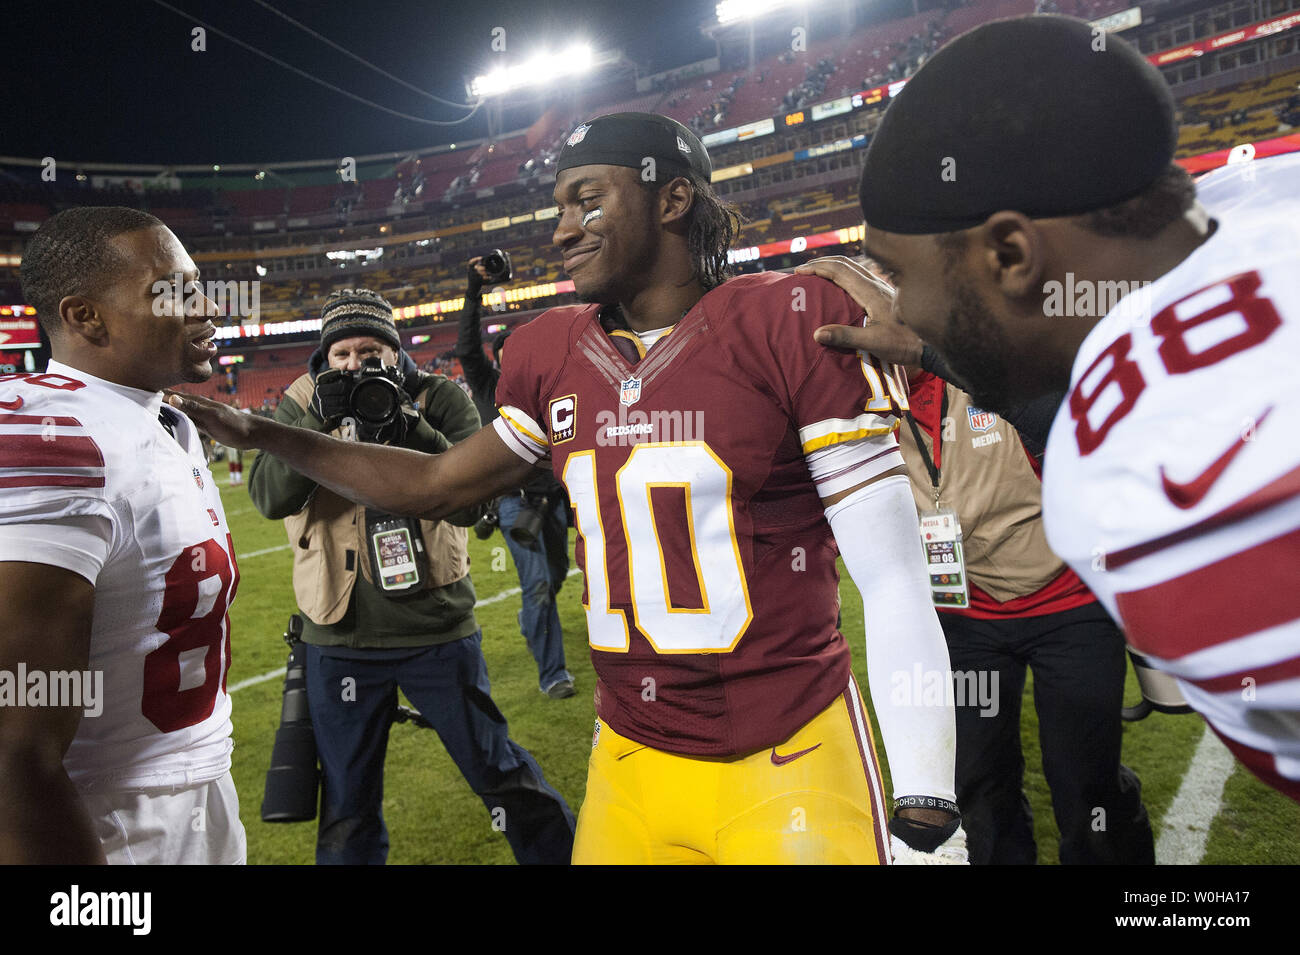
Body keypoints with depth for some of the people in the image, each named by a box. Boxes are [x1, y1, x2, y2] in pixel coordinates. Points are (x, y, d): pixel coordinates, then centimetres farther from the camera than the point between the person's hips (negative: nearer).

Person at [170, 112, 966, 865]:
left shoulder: (792, 320, -12)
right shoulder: (551, 356, 4)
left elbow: (894, 584, -12)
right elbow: (441, 485, 19)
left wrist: (925, 818, -12)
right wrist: (264, 435, 16)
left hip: (788, 763, -4)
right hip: (630, 762, 5)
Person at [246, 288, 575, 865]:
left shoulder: (440, 400, -4)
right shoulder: (302, 406, 1)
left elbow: (470, 502, -14)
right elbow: (269, 498, -13)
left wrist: (411, 430, -26)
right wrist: (319, 421, -25)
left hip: (438, 629, -1)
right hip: (341, 640, 1)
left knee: (502, 776, 12)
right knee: (347, 810, 14)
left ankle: (561, 853, 33)